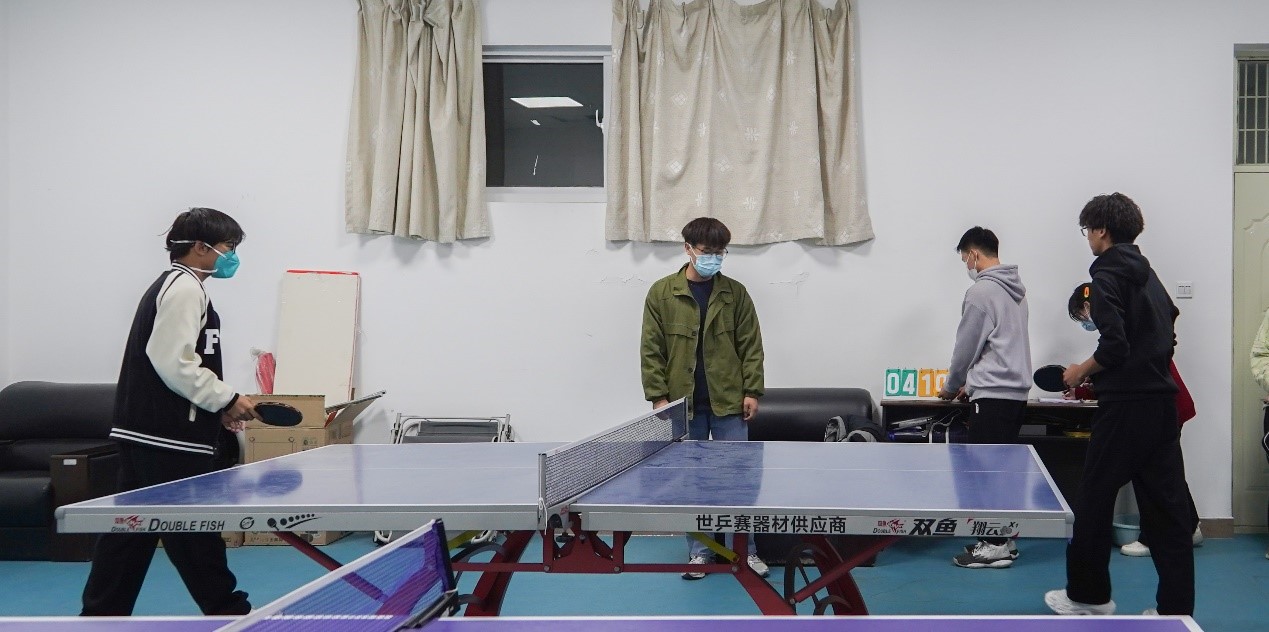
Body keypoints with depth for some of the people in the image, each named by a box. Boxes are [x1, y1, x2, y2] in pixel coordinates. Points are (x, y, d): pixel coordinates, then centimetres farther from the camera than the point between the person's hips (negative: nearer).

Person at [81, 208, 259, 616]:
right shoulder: (184, 288, -12)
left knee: (131, 529, 12)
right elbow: (175, 364, -21)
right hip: (170, 438, -10)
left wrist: (217, 409, 15)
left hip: (142, 431, 10)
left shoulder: (168, 287, 21)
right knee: (195, 535, -1)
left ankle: (100, 614, 16)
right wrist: (227, 399, -13)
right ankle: (230, 612, 7)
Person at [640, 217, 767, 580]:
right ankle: (699, 552, 18)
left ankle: (746, 550, 14)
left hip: (728, 402, 0)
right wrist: (658, 397, -6)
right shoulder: (662, 294, 0)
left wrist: (752, 392, -3)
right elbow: (651, 350, -1)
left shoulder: (735, 293, 4)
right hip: (683, 404, 0)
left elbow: (751, 346, 4)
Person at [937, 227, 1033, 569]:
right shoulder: (1015, 290, 15)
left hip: (993, 395, -9)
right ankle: (1004, 537, 17)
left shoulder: (981, 291, -12)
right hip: (1017, 390, 9)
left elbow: (966, 347, -7)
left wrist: (952, 387, 9)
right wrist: (972, 383, 25)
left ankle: (995, 546, -3)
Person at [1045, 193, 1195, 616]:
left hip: (1125, 405, -8)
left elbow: (1115, 346, -19)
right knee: (1167, 505, 7)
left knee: (1095, 500, 7)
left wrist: (1082, 371, -3)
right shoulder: (1147, 273, 15)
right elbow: (1165, 333, 17)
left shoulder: (1107, 275, -10)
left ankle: (1088, 595, 17)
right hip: (1162, 399, 8)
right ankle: (1176, 607, 9)